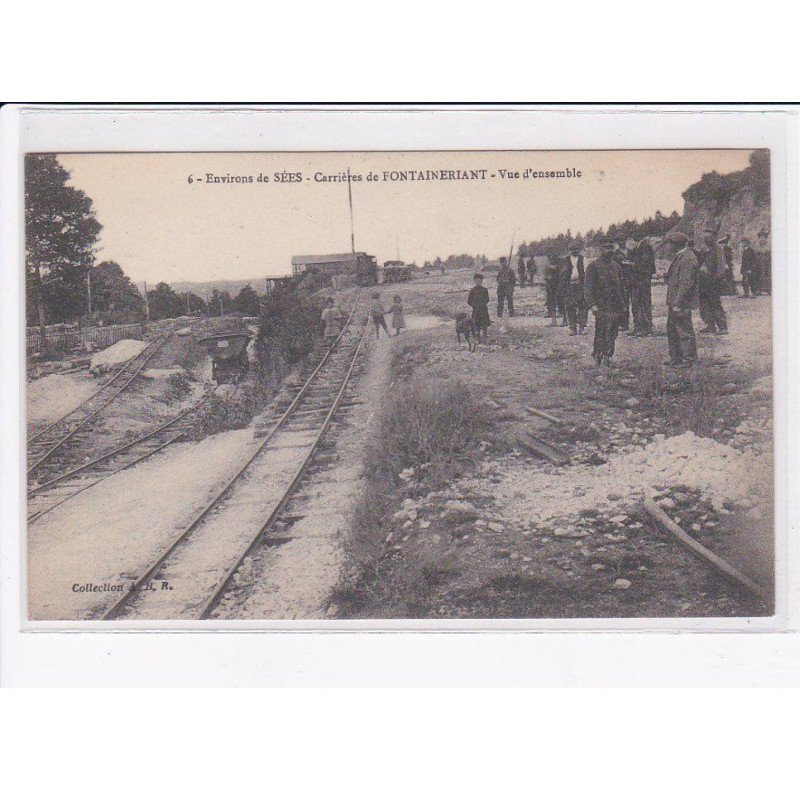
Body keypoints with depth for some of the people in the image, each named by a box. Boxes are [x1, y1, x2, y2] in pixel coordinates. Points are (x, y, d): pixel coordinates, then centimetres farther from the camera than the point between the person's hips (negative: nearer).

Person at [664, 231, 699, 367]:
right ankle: (675, 357, 25)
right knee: (672, 330, 17)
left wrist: (677, 303, -23)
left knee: (684, 331, -2)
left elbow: (686, 283, -23)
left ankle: (688, 359, 5)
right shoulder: (679, 257, 14)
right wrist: (671, 302, 20)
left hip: (682, 303, -11)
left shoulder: (688, 258, -19)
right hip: (674, 302, 11)